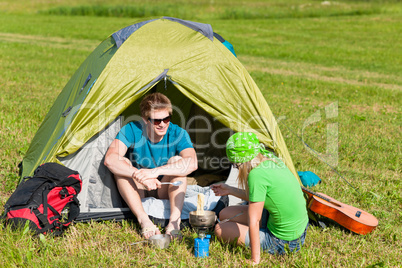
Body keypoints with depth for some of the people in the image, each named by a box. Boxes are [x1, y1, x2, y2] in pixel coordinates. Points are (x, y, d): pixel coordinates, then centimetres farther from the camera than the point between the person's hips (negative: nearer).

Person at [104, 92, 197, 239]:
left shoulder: (178, 133, -17)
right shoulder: (131, 130, -18)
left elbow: (192, 163, -36)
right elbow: (110, 159, -32)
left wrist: (156, 171, -47)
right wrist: (138, 175, -47)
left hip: (166, 190, 0)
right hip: (137, 190, 1)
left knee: (177, 160, -28)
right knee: (122, 164, -28)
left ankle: (174, 220, -37)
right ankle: (144, 221, -37)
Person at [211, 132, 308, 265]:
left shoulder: (257, 174, -27)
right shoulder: (271, 160, -1)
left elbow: (253, 221, -22)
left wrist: (255, 259, -14)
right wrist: (230, 190, 22)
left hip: (282, 242, -9)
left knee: (220, 229, 3)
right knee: (224, 214, 13)